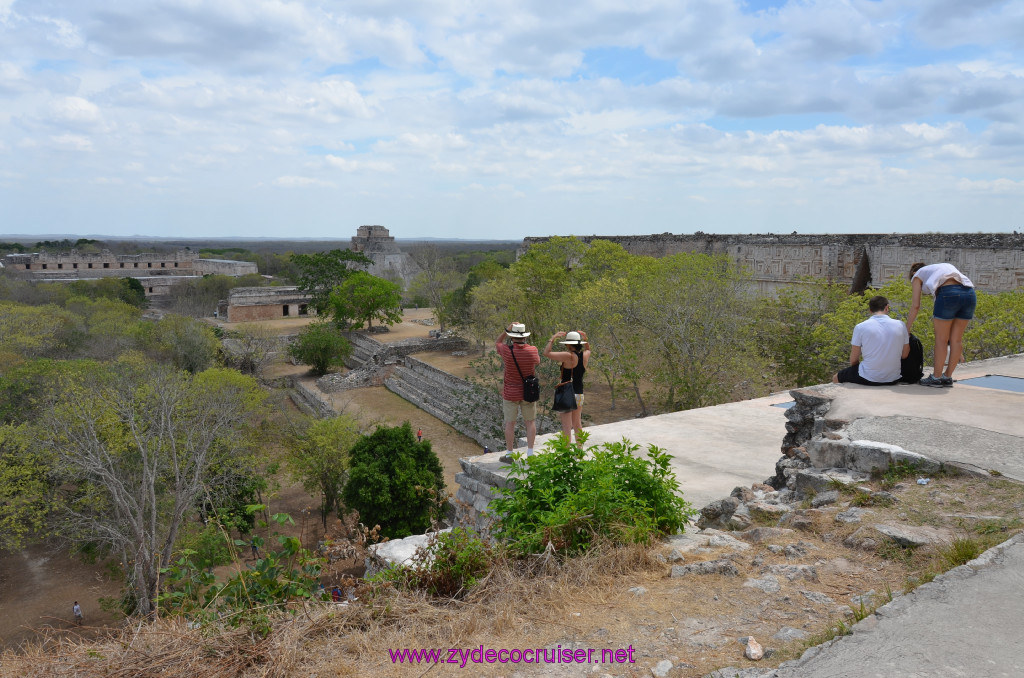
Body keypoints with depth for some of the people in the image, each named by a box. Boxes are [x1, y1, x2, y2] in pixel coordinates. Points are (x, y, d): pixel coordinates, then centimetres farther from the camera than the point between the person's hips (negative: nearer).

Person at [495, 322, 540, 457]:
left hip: (510, 393, -1)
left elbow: (497, 343, 6)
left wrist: (507, 330, -4)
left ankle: (509, 454, 14)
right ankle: (530, 453, 12)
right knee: (530, 422, 12)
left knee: (510, 423, 9)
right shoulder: (533, 350, -14)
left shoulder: (507, 351, -18)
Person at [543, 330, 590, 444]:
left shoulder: (568, 356, -18)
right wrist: (585, 339, 11)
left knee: (566, 427, -2)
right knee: (577, 424, 22)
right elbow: (588, 349, 27)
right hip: (579, 395, 7)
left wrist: (553, 338, -7)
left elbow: (547, 353, -18)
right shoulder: (585, 356, 1)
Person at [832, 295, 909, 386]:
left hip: (868, 379, -4)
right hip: (893, 380, 4)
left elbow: (853, 361, -5)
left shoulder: (860, 327, -10)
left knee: (836, 378, 21)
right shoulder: (900, 325, -3)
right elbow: (904, 355, 7)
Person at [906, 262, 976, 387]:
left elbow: (915, 306, 11)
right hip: (970, 293, 6)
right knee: (956, 339, 13)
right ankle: (948, 377, 21)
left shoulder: (918, 275, 22)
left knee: (941, 339, 6)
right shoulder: (944, 266, 37)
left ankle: (936, 377, 13)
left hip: (948, 293, -6)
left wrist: (907, 329, 15)